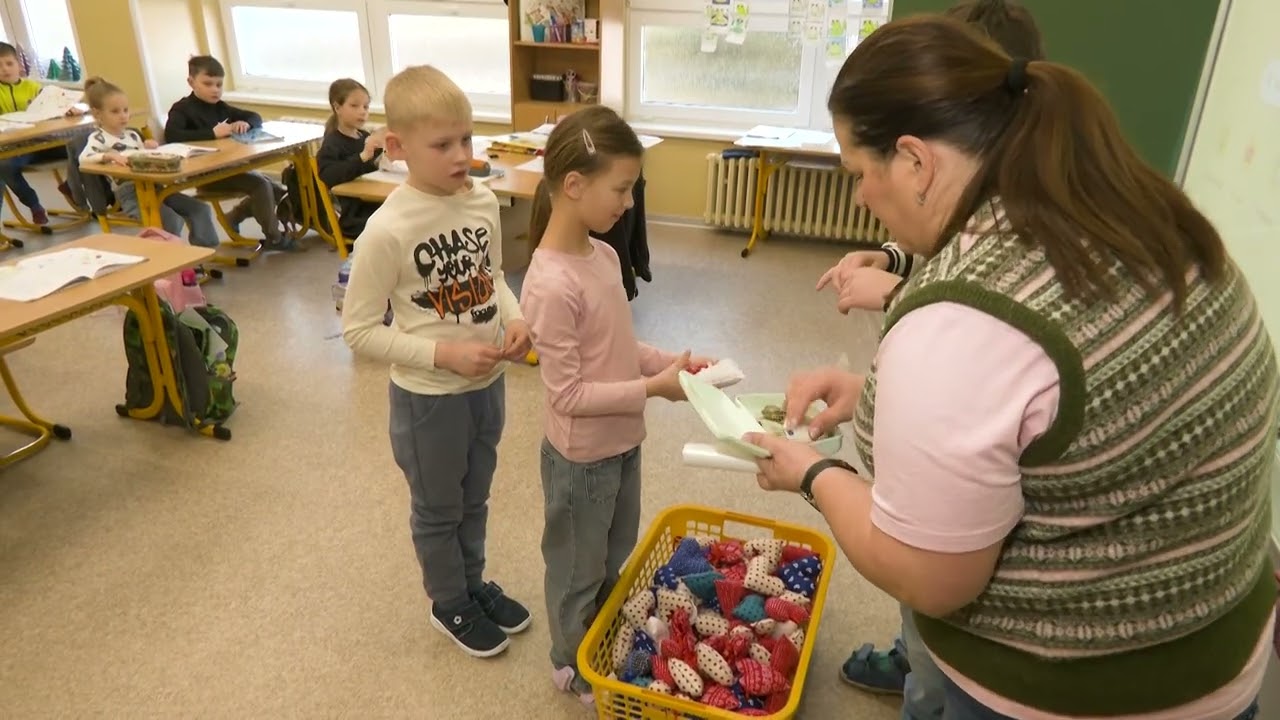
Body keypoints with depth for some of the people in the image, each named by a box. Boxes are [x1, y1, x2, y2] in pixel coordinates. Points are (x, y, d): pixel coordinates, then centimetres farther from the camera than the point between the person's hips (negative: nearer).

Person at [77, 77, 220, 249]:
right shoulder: (98, 138, 1)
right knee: (172, 220, -29)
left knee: (200, 209, -7)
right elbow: (83, 159, -16)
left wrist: (149, 149, 6)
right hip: (129, 193, -7)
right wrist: (110, 156, -32)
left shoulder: (132, 134, 21)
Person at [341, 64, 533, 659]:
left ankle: (474, 582, 50)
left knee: (474, 500, 26)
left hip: (488, 383, 5)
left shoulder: (484, 200, -6)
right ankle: (450, 604, 43)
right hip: (429, 396, -5)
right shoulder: (388, 230, -23)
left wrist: (515, 318, -9)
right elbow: (358, 330, -17)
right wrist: (444, 353, -24)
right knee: (438, 510, 18)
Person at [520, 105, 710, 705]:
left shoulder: (604, 256, -1)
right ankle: (573, 665, 42)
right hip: (582, 455, -8)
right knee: (579, 567, 17)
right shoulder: (552, 285, -28)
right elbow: (569, 394, -25)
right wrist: (653, 387, -23)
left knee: (616, 555, 28)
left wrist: (671, 361, -5)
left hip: (621, 442, 8)